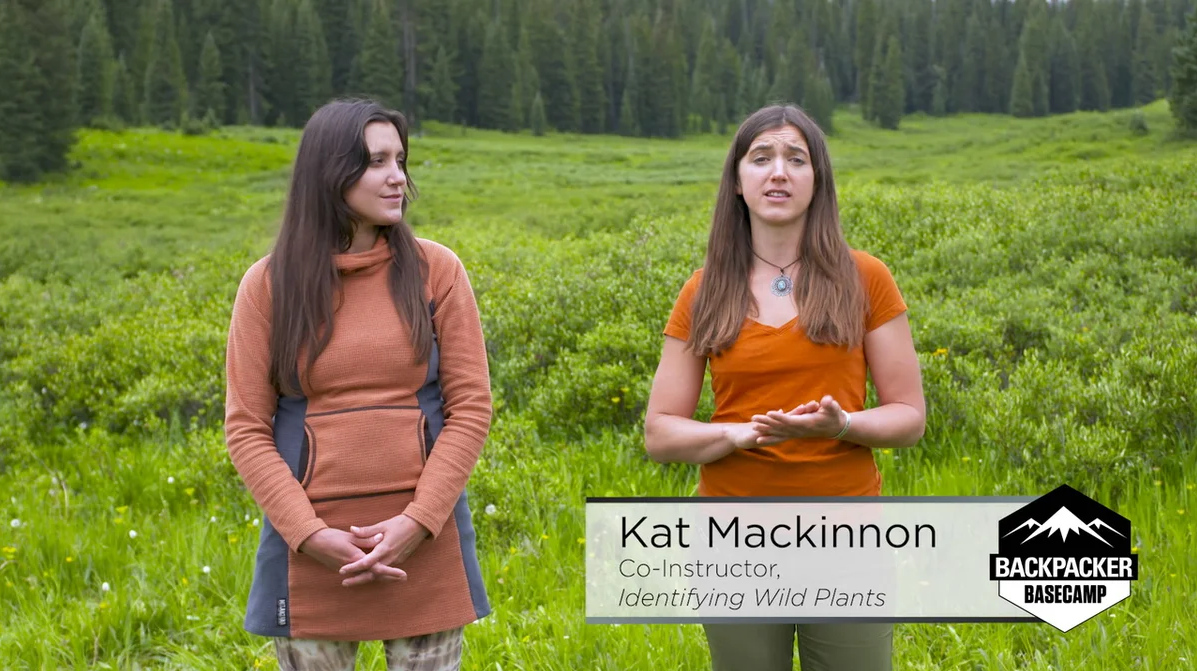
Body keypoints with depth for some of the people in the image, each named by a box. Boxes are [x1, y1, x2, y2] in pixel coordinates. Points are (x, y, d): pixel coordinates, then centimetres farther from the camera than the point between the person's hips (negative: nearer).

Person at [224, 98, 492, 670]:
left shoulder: (436, 270, 0)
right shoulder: (268, 284, -1)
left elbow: (470, 407, -2)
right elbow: (246, 429, -2)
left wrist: (418, 522, -13)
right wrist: (309, 534, -14)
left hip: (423, 542, 0)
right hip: (312, 547, 0)